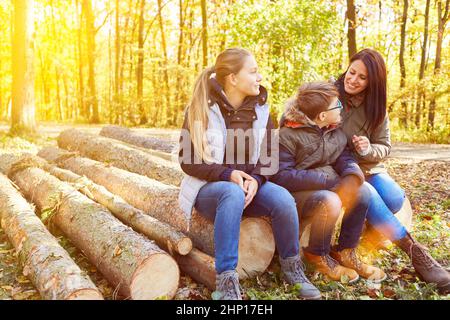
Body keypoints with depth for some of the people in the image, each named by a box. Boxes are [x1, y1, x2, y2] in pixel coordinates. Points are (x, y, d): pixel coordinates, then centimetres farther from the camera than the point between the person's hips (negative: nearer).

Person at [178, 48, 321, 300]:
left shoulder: (260, 108, 2)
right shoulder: (201, 109, -10)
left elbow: (268, 154, 2)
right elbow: (187, 160, -11)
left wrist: (255, 179, -20)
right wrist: (228, 174, -25)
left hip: (248, 184, 4)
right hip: (210, 187, -3)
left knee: (283, 198, -27)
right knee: (233, 194, -38)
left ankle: (291, 265, -1)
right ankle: (226, 281, -33)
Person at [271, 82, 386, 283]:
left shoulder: (336, 132, 6)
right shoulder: (288, 135, -18)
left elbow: (344, 158, 7)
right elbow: (281, 177, -24)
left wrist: (353, 175, -20)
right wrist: (327, 180, -26)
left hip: (328, 188, 7)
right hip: (296, 193, -7)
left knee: (362, 192, -16)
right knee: (330, 202, -34)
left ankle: (345, 251, 1)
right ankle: (317, 255, -8)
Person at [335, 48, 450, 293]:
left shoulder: (376, 107, 2)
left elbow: (384, 146, 3)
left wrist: (369, 151, -22)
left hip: (367, 166, 4)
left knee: (395, 199, -26)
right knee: (368, 196, -32)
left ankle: (372, 230, 4)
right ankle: (415, 252, -22)